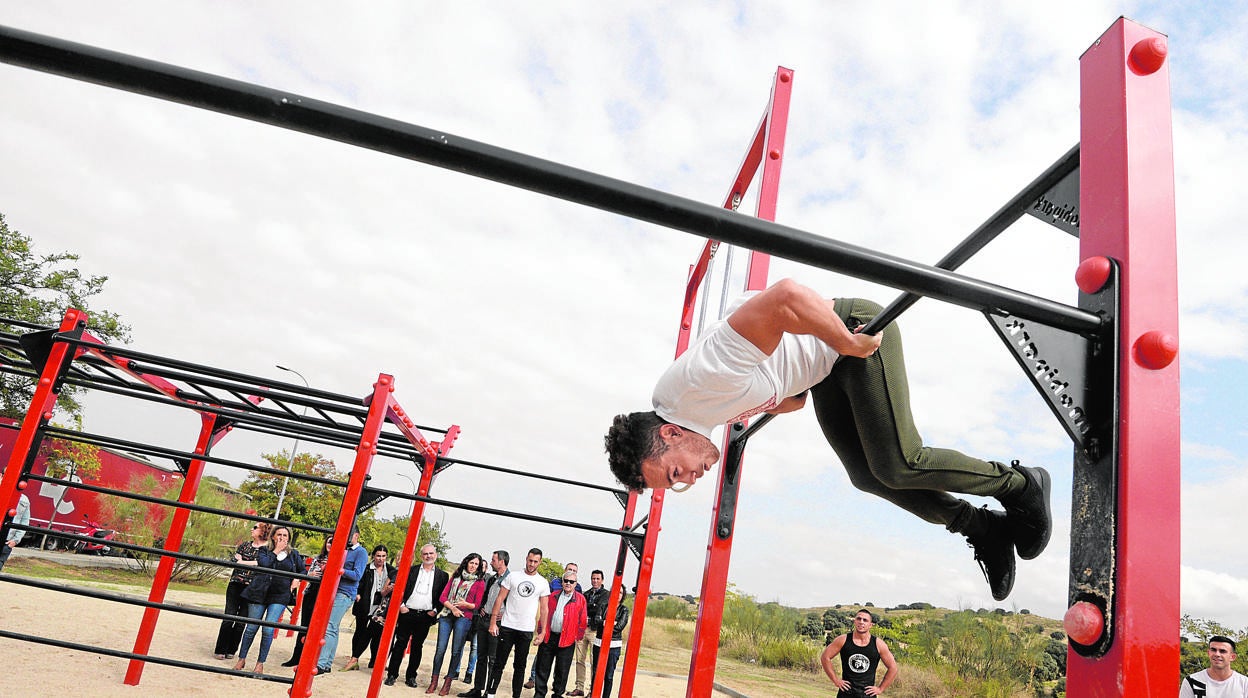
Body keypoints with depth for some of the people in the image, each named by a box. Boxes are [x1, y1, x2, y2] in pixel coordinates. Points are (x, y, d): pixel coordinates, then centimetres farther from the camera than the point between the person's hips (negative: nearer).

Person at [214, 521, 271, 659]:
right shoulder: (245, 545, 13)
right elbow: (234, 560, 1)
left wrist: (242, 562, -9)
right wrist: (251, 564, -10)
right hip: (235, 585, 3)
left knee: (241, 622, 2)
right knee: (228, 618, -2)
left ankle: (231, 651, 13)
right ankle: (220, 650, 7)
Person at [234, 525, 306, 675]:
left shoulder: (293, 554, 10)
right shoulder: (264, 550, 7)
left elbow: (303, 571, 19)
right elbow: (263, 563, -14)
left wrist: (296, 580, 2)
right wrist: (276, 551, -7)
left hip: (280, 596, 0)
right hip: (259, 593, 0)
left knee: (268, 629, -8)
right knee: (251, 628, 5)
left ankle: (260, 663, 5)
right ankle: (241, 659, 23)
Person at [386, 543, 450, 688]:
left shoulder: (442, 575, 6)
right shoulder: (411, 570, 8)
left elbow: (443, 596, 4)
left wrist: (435, 611, -5)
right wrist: (401, 605, -5)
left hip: (425, 616, 0)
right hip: (407, 613, 0)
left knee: (417, 647, 7)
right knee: (400, 644, 1)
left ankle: (411, 676, 15)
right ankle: (392, 674, 7)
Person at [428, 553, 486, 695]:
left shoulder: (480, 583, 5)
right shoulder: (455, 577, 14)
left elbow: (477, 605, 4)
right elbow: (442, 596, 9)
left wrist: (466, 604, -16)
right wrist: (452, 607, -8)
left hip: (464, 618, -2)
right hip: (447, 615, 2)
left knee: (456, 651, -1)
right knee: (440, 648, -2)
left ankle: (448, 683, 8)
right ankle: (434, 681, 7)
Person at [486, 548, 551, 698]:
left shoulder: (543, 583, 4)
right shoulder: (513, 576, 0)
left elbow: (544, 609, 7)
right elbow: (500, 599, 0)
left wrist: (542, 632, 2)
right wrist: (493, 622, -5)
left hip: (526, 630, 1)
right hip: (507, 627, -1)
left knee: (520, 666, 8)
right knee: (499, 663, 3)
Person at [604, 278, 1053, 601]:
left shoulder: (705, 375, -36)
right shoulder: (669, 402, -6)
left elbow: (788, 296, -40)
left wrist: (849, 345, -29)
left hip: (855, 330, -8)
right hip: (822, 369, 9)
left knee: (898, 465, -10)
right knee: (866, 475, 6)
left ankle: (1018, 484, 14)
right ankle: (985, 529, 20)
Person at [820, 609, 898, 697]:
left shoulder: (878, 644, -2)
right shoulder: (843, 640, -3)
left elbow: (893, 668, 6)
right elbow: (825, 657, 3)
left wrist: (880, 689, 3)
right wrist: (836, 680, 0)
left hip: (868, 693, 0)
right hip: (846, 693, 0)